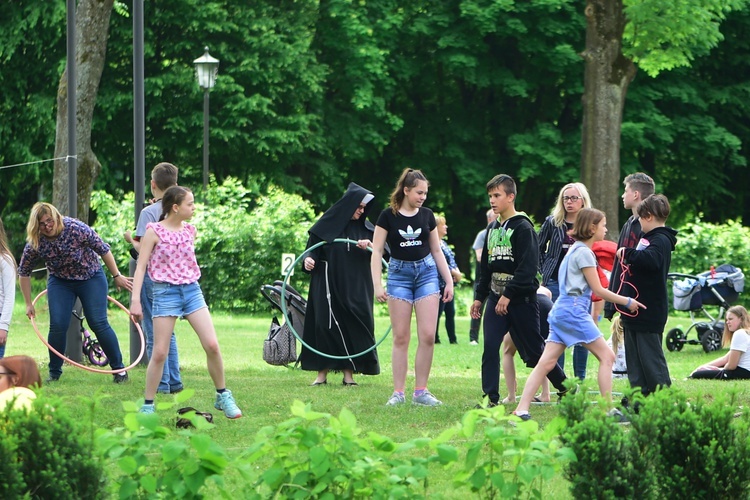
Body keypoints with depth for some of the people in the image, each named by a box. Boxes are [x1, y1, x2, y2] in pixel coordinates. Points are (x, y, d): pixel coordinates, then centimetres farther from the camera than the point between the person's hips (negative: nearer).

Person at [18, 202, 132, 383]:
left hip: (91, 278, -2)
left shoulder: (76, 229, -27)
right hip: (60, 283, 2)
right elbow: (23, 273, -4)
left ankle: (119, 369, 2)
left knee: (99, 324, -9)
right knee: (57, 326, -9)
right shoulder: (35, 244, -18)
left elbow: (103, 250, -15)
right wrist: (28, 304, -2)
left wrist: (117, 276, -8)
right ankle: (54, 373, 6)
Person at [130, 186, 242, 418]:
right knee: (159, 353, -4)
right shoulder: (154, 232, -6)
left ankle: (223, 396, 10)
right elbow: (141, 266, -7)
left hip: (192, 290, 4)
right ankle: (148, 405, 6)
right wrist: (135, 299, -12)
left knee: (212, 345, -5)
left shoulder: (190, 231, 8)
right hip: (165, 292, -4)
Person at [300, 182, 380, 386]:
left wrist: (370, 245, -14)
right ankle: (322, 373, 2)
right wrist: (308, 260, -18)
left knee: (353, 327, -2)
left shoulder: (366, 228, 9)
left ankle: (349, 373, 4)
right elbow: (312, 249, 3)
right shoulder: (327, 224, 0)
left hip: (356, 290, 2)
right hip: (327, 287, -2)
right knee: (324, 325, -5)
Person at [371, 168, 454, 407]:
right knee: (401, 337, -3)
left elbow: (436, 251, 15)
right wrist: (377, 284, -12)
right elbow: (376, 251, -3)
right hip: (399, 274, -2)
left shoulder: (427, 215, 7)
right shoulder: (388, 216, -3)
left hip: (426, 272, 3)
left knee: (427, 336, -6)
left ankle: (420, 391, 0)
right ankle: (398, 392, 1)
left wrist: (449, 281, 10)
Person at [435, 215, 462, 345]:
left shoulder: (443, 243, 17)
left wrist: (457, 272, 1)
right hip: (440, 284, -10)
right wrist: (455, 273, -15)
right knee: (437, 314, -5)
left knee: (450, 313, 10)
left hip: (449, 284, 10)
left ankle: (453, 339, 14)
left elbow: (452, 260, 20)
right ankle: (435, 338, 0)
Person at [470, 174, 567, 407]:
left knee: (534, 349, 2)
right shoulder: (492, 229, 14)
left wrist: (509, 295, -22)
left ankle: (565, 388, 19)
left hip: (521, 299, -6)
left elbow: (527, 267, -18)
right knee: (490, 346, -9)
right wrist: (479, 297, 16)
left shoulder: (523, 228, -10)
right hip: (496, 298, 6)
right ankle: (491, 397, -7)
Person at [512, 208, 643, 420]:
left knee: (546, 362, 1)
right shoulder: (584, 253, -9)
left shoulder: (575, 250, 20)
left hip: (562, 308, 9)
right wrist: (627, 302, -4)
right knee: (607, 356, -4)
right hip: (574, 309, -9)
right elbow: (598, 289, -9)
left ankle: (522, 408, -7)